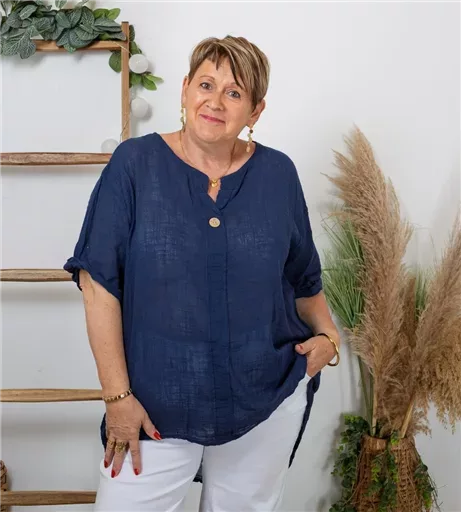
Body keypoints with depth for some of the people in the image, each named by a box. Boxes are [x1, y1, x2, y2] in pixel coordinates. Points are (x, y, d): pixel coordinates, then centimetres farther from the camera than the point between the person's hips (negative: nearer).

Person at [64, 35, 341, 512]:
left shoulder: (278, 173, 0)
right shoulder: (135, 163, -8)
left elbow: (303, 276, 12)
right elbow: (98, 281, -10)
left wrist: (328, 335, -2)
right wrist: (117, 394, -13)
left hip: (269, 400, 3)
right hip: (157, 408, -2)